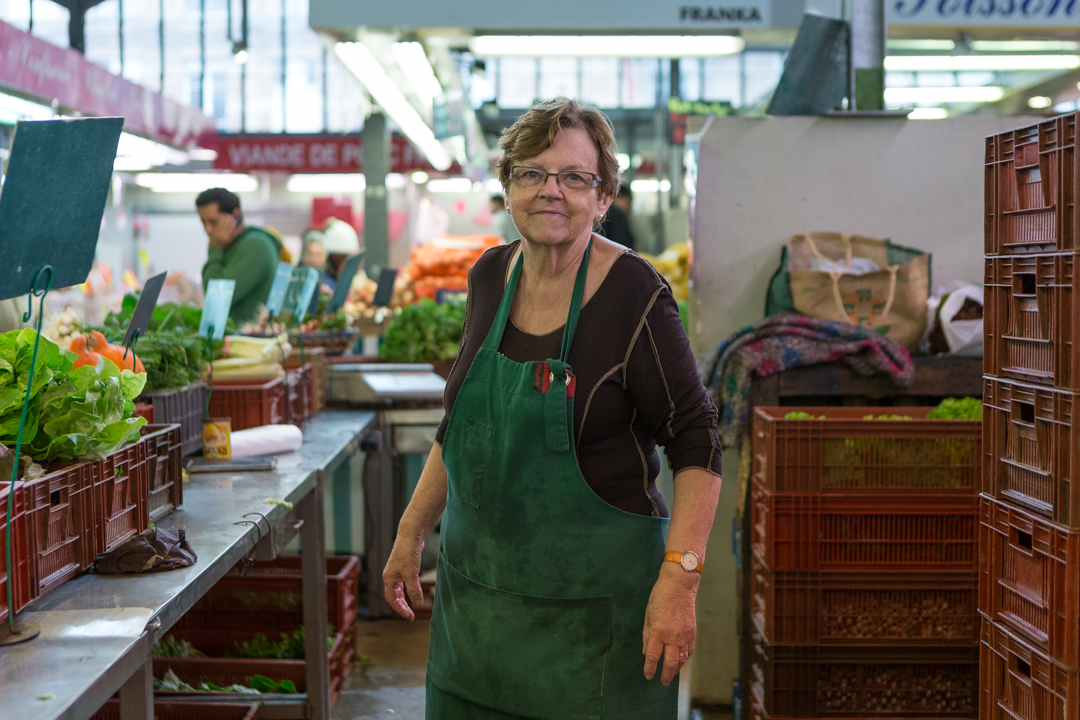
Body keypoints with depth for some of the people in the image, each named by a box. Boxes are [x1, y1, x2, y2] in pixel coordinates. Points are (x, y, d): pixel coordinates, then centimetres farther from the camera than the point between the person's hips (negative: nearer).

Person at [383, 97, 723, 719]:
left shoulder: (633, 294, -14)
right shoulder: (491, 277, 4)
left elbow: (696, 443, -14)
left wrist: (679, 580, -21)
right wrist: (412, 532, 15)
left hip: (591, 601, -5)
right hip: (474, 590, 6)